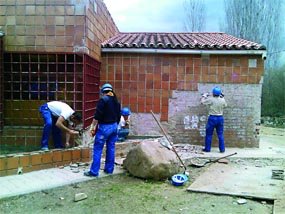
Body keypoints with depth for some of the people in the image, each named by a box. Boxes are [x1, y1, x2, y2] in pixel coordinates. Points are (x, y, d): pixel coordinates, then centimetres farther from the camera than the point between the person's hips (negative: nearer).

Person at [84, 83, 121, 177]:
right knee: (111, 148, 13)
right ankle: (109, 169, 19)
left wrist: (92, 127, -9)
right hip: (114, 126, 7)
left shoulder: (103, 100, -11)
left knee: (97, 149, -1)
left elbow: (97, 115, -16)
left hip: (104, 127, -7)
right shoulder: (116, 101, 10)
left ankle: (94, 171, 1)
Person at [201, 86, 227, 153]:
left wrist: (204, 96, 18)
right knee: (220, 134, 10)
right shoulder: (222, 100, -2)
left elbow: (202, 101, -1)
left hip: (212, 118, -3)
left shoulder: (211, 99, -13)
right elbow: (225, 105, 20)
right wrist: (222, 97, 26)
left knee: (209, 134, 7)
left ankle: (207, 148, 11)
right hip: (220, 118, 3)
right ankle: (222, 149, 12)